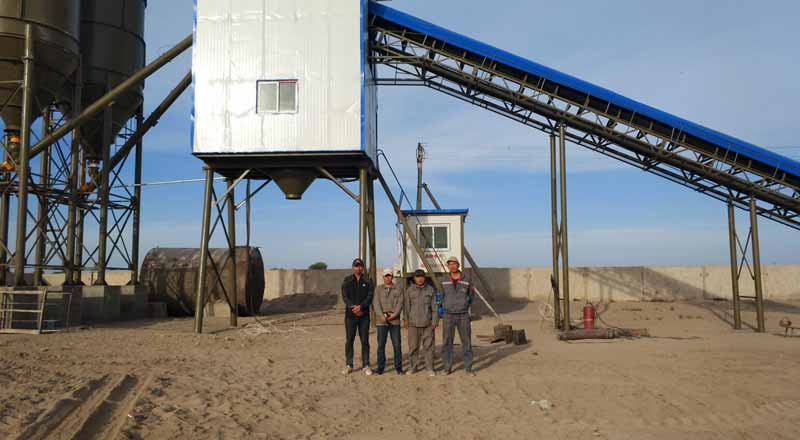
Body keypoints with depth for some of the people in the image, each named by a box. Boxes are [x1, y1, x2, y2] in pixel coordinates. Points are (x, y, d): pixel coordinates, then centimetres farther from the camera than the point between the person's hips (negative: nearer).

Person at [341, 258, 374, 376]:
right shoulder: (347, 280, 6)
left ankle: (365, 365, 9)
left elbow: (370, 296, -4)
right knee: (349, 340, 3)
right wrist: (353, 307, -16)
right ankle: (349, 365, 11)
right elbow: (345, 296, -2)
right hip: (350, 314, 0)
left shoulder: (368, 281, 5)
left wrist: (360, 306, -19)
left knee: (365, 340, 1)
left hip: (364, 314, 0)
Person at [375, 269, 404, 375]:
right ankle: (380, 367, 8)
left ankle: (398, 367, 9)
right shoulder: (379, 289, 10)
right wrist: (381, 315, -14)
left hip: (395, 320, -1)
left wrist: (394, 315, -13)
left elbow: (400, 303, 0)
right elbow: (376, 303, 1)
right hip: (382, 320, 1)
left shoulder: (399, 288, 7)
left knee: (397, 345, 0)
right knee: (381, 345, 1)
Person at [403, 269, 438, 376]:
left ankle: (430, 368, 9)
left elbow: (434, 307, 6)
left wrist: (435, 321, 1)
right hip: (413, 323, 0)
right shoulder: (409, 290, 5)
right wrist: (406, 319, 2)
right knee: (413, 346, 3)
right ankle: (412, 367, 13)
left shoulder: (430, 289, 7)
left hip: (427, 323, 0)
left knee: (428, 346, 2)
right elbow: (406, 306, 7)